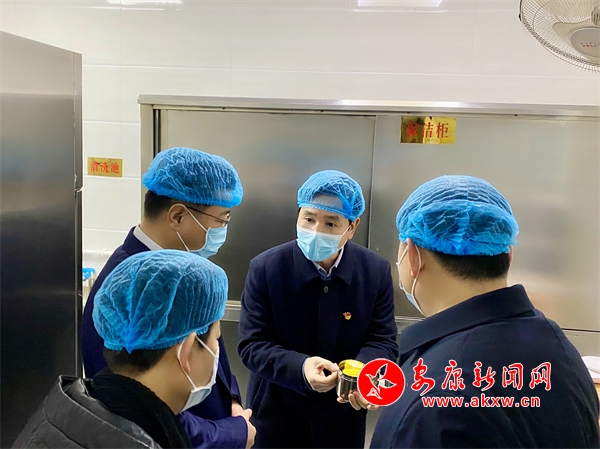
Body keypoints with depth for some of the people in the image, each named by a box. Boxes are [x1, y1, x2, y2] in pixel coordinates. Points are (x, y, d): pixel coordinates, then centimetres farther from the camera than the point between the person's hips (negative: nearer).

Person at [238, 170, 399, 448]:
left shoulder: (376, 271, -10)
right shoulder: (266, 268, -14)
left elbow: (383, 341, -7)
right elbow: (252, 344, -14)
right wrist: (300, 367, -31)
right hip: (276, 413, -1)